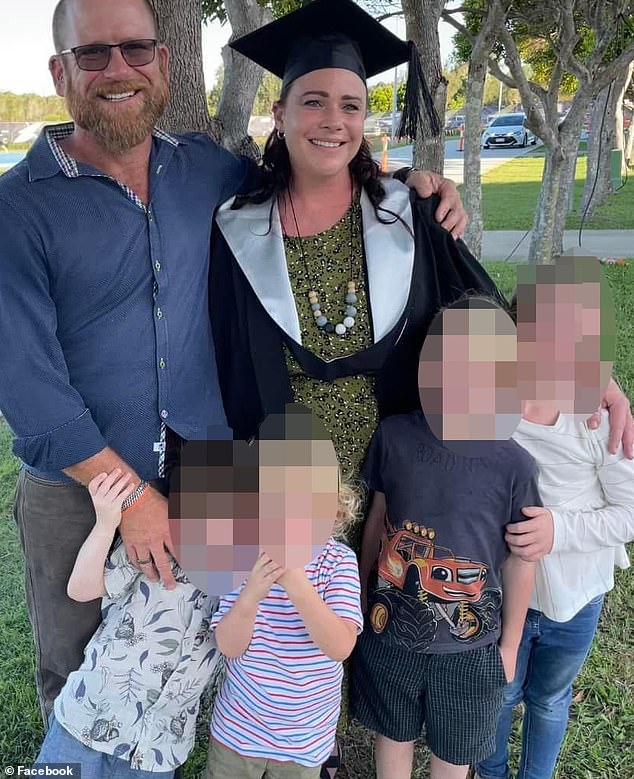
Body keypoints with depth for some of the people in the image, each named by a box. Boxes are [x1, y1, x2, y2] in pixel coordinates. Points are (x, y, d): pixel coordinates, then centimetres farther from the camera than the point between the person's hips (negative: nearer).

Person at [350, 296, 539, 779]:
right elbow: (377, 519, 0)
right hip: (390, 633, 1)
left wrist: (509, 645, 3)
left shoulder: (514, 466, -19)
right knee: (393, 736, 24)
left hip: (469, 648, -1)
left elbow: (519, 562, -7)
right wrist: (362, 598, 8)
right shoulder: (395, 437, -15)